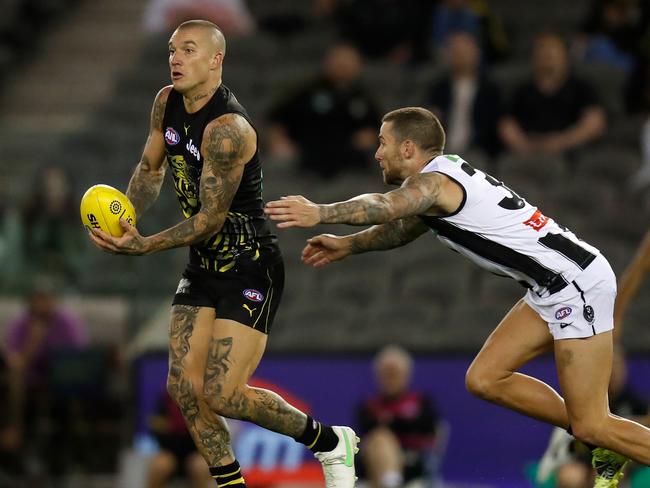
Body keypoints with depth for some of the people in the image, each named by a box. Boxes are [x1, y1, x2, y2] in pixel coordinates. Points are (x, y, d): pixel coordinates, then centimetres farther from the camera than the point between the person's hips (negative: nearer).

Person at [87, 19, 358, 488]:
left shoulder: (227, 129, -25)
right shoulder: (167, 103, 2)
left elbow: (211, 218, -23)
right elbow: (151, 168, 18)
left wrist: (146, 246, -29)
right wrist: (125, 224, 3)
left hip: (250, 269, -8)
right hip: (203, 268, 8)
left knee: (221, 395, -13)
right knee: (185, 387, -2)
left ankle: (330, 441, 8)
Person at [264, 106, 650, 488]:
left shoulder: (434, 182, -15)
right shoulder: (450, 175, 15)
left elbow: (386, 206, -36)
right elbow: (402, 225, 29)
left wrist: (321, 213, -50)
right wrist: (348, 245, 15)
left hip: (577, 286, -10)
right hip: (551, 292, 10)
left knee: (590, 426, -8)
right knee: (484, 379, 8)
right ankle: (606, 447, 15)